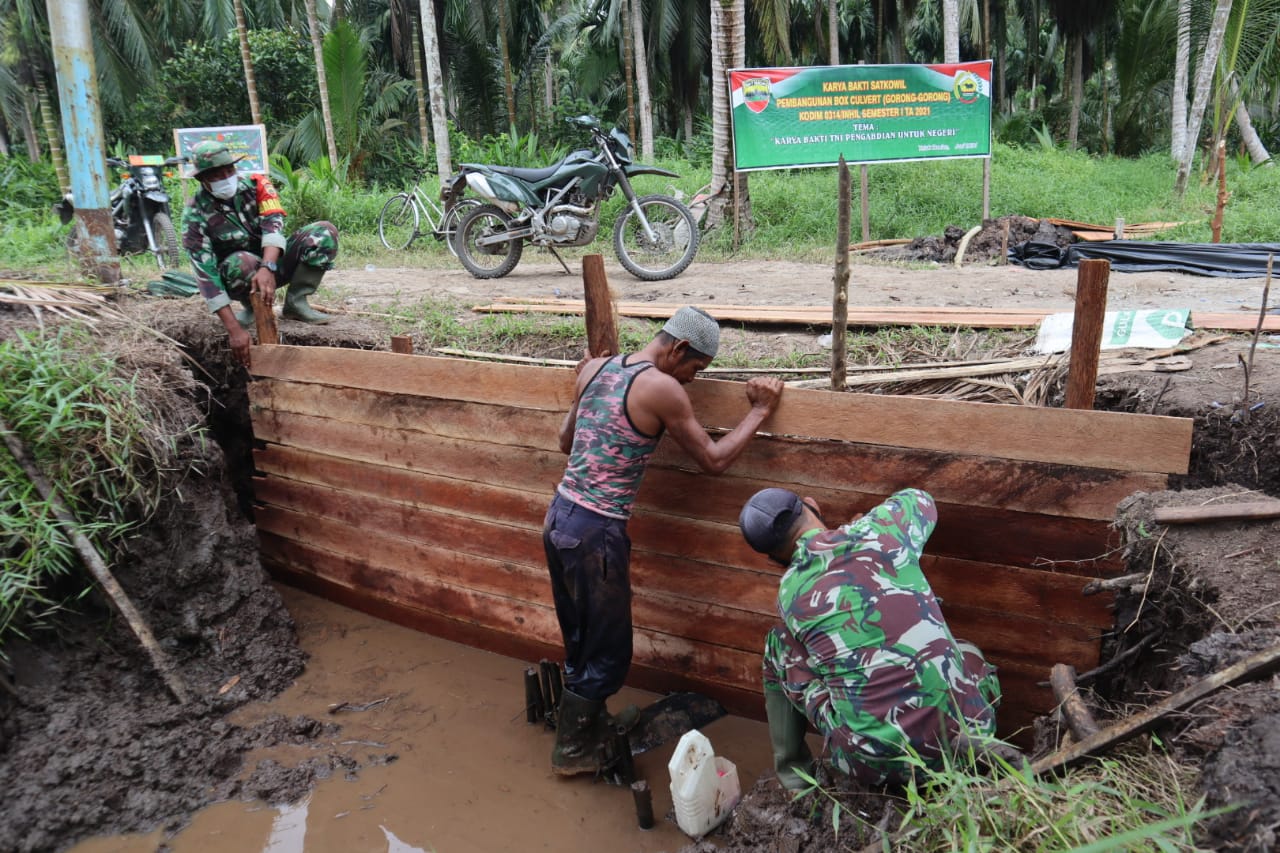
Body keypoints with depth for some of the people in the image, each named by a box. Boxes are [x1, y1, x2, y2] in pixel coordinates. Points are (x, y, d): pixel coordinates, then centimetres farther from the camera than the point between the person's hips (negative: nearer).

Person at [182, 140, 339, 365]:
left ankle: (296, 302, -11)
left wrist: (267, 268, -48)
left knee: (325, 231, -18)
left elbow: (273, 223, -27)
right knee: (242, 263, -40)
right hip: (237, 278, -3)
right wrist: (234, 330, -38)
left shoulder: (254, 186, -11)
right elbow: (206, 274, -27)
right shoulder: (196, 217, -19)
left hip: (271, 262, 3)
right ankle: (251, 307, -7)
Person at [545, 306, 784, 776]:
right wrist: (760, 411, 3)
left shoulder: (593, 368, 6)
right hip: (596, 533, -8)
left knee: (581, 639, 25)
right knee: (606, 650, 12)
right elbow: (713, 459, -7)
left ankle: (591, 720, 44)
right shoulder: (662, 389, -15)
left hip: (558, 517, 8)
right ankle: (572, 751, 27)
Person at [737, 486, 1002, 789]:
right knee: (967, 652, 37)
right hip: (966, 736, 2)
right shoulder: (878, 531, 3)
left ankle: (792, 772, 24)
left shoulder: (790, 592, 3)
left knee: (778, 645, 20)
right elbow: (919, 500, 27)